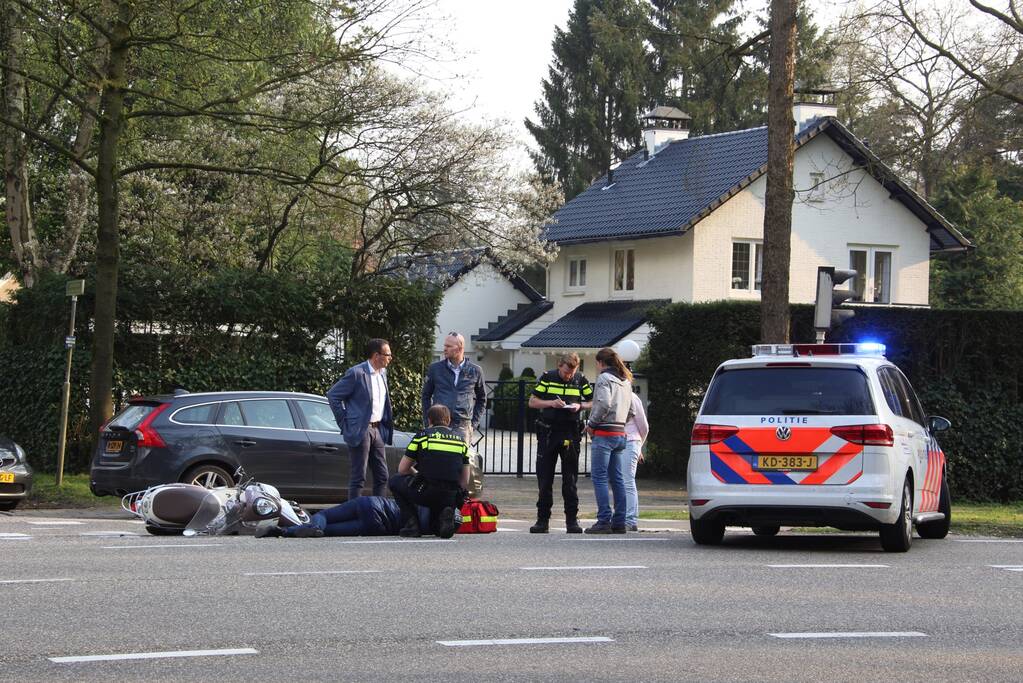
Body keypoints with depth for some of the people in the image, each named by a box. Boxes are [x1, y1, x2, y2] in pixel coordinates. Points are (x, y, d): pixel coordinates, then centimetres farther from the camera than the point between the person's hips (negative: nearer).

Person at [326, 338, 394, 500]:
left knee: (382, 477, 9)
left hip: (377, 429, 8)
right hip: (360, 430, -8)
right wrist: (344, 423, -9)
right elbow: (332, 395, -11)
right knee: (358, 478, -5)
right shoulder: (356, 373, -13)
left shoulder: (382, 373, 11)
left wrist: (387, 423, 14)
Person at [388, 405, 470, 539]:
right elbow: (465, 481, 15)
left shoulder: (422, 435, 6)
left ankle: (412, 524, 8)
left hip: (424, 493, -4)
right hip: (451, 498, 4)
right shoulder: (461, 440, 15)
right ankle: (446, 514, -1)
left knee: (395, 481, 25)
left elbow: (402, 469, 13)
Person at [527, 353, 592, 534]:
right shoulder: (547, 378, 2)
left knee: (570, 479, 1)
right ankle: (543, 519, 9)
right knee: (544, 478, 2)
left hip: (571, 434, 0)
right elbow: (532, 401, 3)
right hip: (547, 432, 0)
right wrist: (551, 403, -13)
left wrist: (580, 406, -9)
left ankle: (572, 520, 7)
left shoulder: (580, 380, 4)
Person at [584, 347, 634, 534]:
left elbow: (604, 404, -21)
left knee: (599, 477, -5)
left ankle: (604, 521, -9)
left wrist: (591, 423, -11)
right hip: (620, 433, 8)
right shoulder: (625, 381, 17)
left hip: (604, 434, -8)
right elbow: (631, 410, 19)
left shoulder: (604, 378, -9)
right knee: (617, 479, 10)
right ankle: (619, 522, 10)